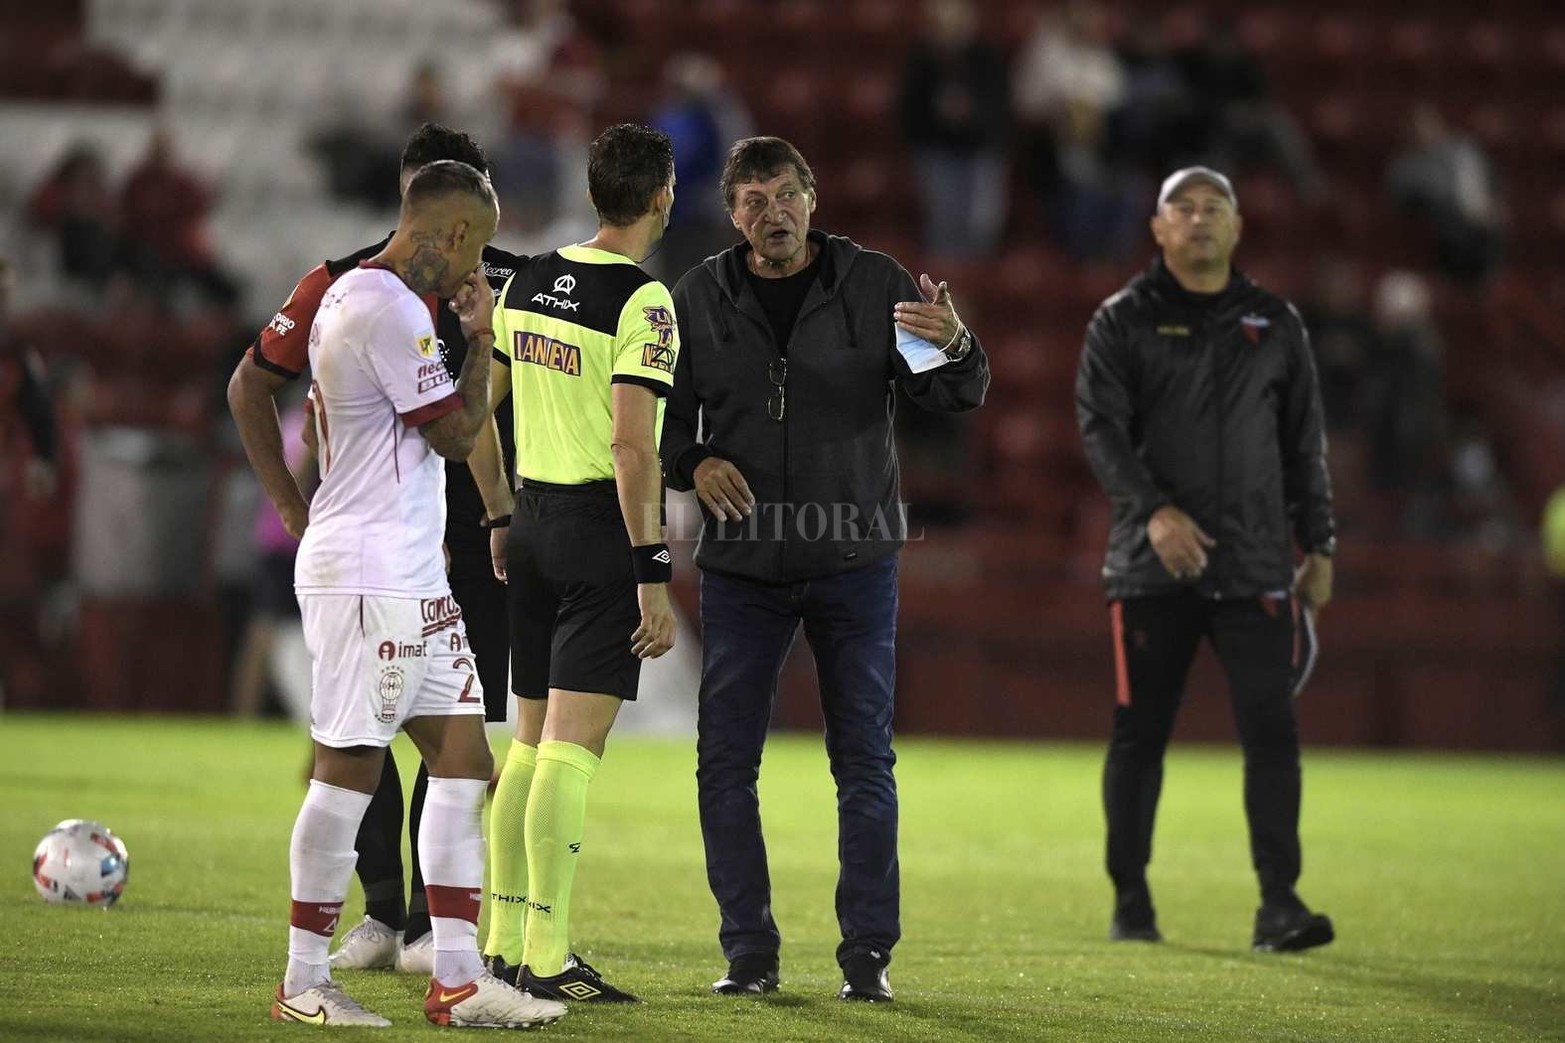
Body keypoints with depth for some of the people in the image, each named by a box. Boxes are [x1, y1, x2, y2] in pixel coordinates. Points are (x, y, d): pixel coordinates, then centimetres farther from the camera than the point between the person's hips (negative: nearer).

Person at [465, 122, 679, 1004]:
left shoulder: (528, 282, 8)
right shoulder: (642, 300, -14)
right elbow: (632, 445, -19)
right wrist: (654, 578, -17)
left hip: (534, 524, 7)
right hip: (603, 532, -7)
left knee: (530, 741, 13)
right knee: (572, 749, -7)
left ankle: (505, 940, 16)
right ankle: (547, 958, -8)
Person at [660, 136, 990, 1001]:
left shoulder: (875, 286, -2)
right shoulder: (699, 298, 2)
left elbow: (955, 396, -5)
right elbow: (660, 411, 10)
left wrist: (953, 347, -27)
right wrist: (693, 461, -11)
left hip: (854, 562, -1)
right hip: (740, 564, 1)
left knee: (864, 761, 2)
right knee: (726, 763, 0)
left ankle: (867, 953, 9)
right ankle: (749, 952, 10)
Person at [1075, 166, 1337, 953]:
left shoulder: (1275, 325, 13)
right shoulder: (1123, 321, 4)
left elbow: (1305, 445, 16)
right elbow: (1100, 428, -7)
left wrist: (1319, 547, 10)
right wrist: (1156, 509, -22)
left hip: (1256, 566, 2)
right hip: (1153, 565, -2)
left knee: (1272, 730, -8)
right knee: (1139, 734, 3)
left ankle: (1278, 903, -9)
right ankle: (1131, 901, 15)